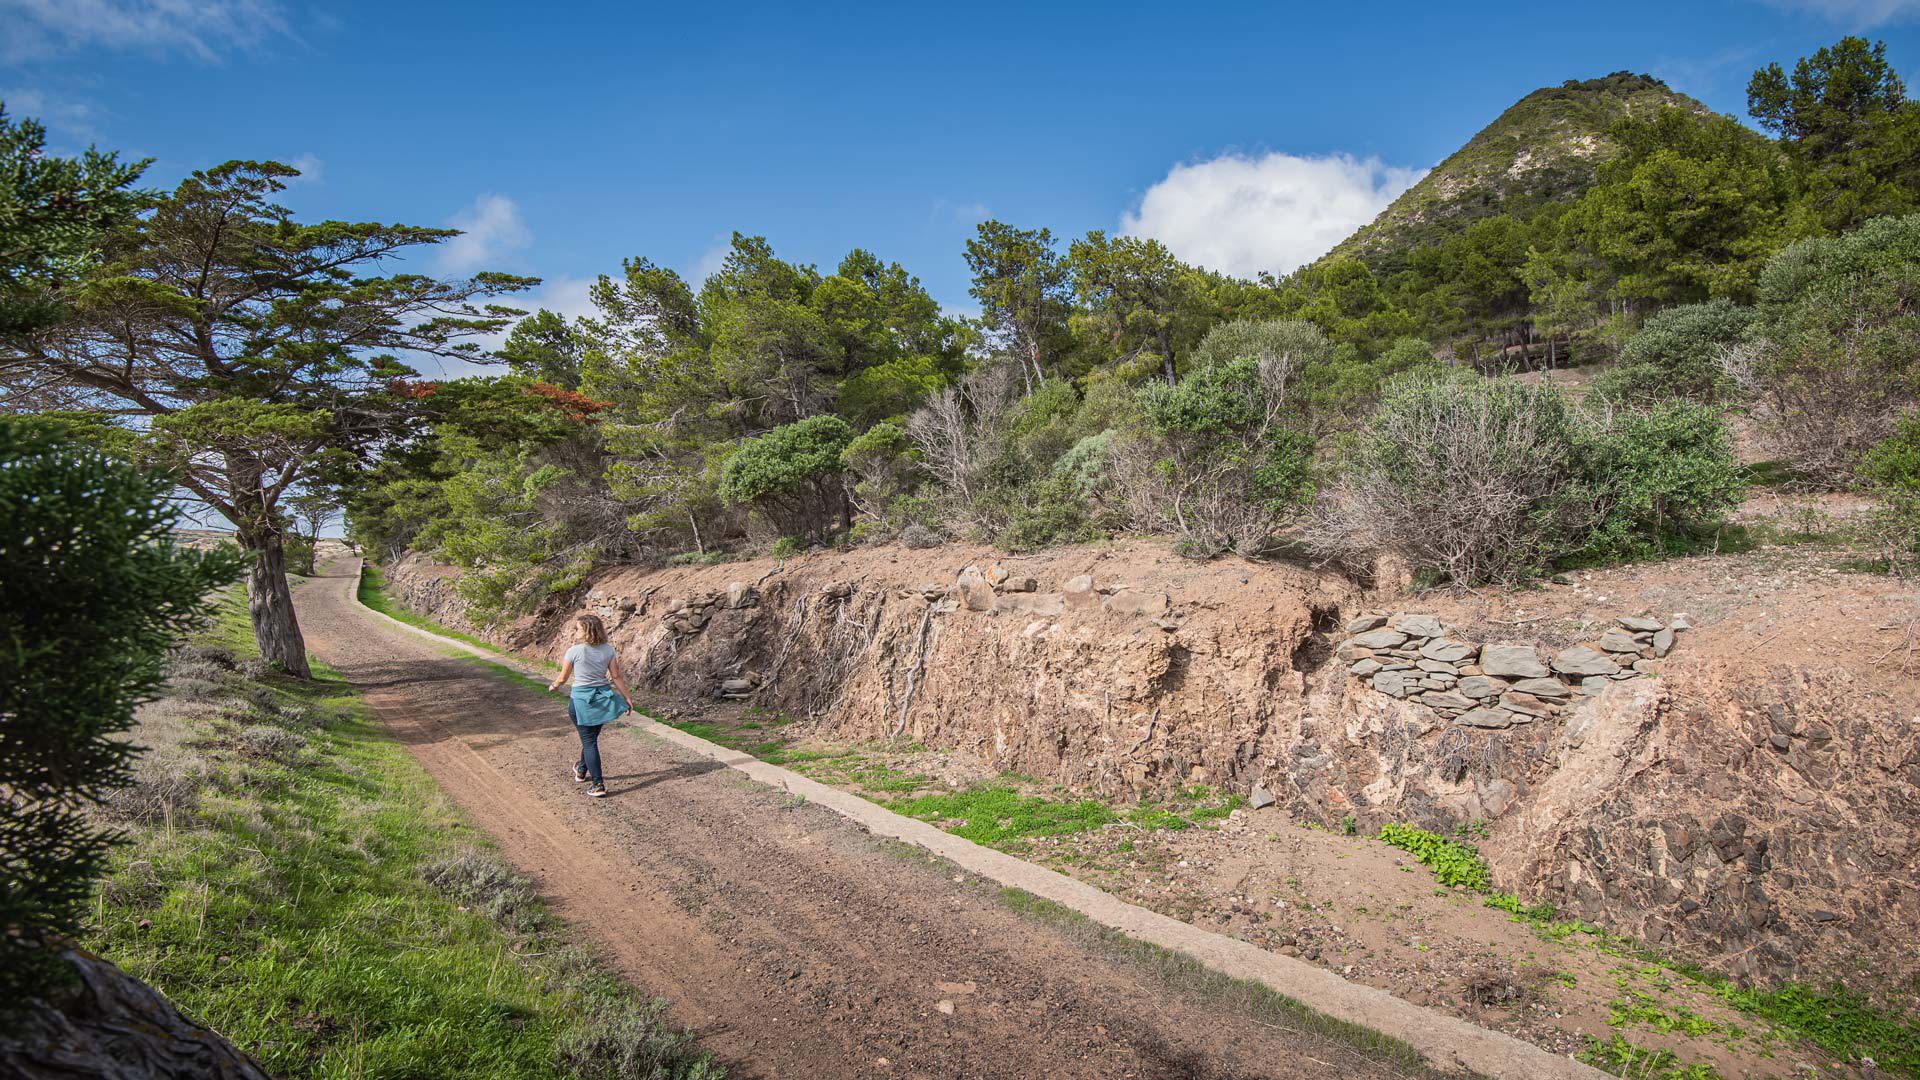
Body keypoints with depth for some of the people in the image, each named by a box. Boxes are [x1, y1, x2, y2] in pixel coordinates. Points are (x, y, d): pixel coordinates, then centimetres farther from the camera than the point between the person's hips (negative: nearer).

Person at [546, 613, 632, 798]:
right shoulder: (608, 649, -2)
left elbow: (563, 677, -2)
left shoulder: (574, 651, -13)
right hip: (602, 697, 5)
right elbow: (616, 676, 0)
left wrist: (554, 686, 20)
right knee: (591, 737, 23)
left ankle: (598, 785, -2)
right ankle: (582, 771, 46)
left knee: (589, 741, 1)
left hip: (581, 698, -5)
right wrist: (628, 697, 8)